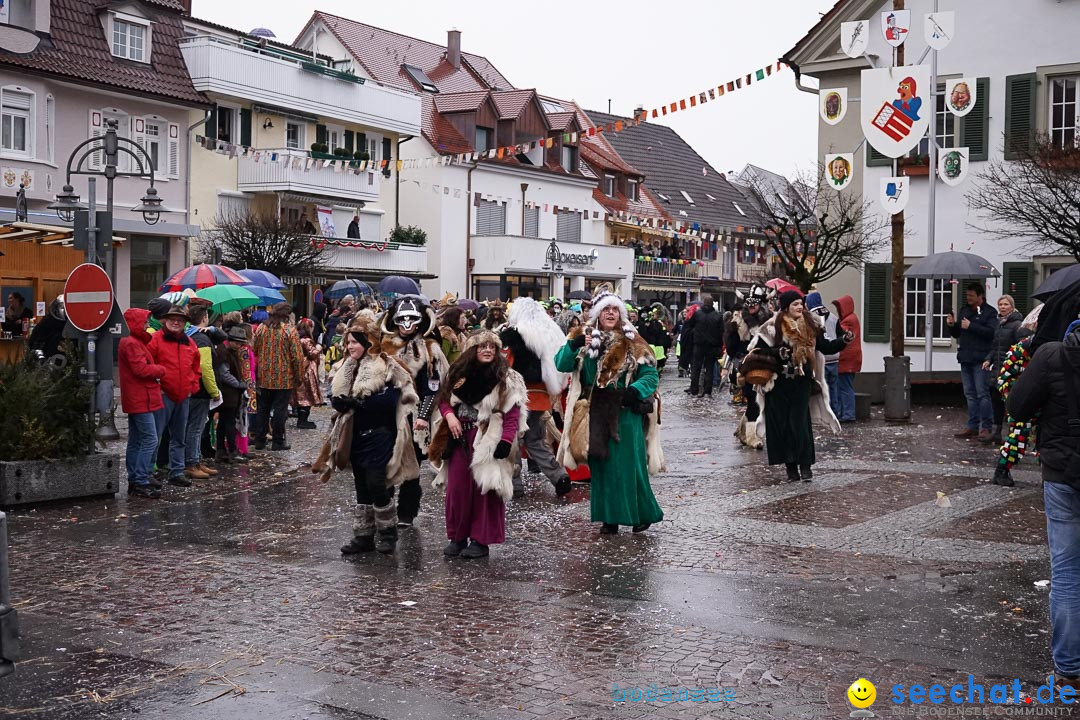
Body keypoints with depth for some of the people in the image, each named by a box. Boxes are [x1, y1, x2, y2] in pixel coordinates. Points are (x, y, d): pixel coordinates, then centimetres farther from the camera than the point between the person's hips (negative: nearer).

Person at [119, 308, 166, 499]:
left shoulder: (135, 342, 19)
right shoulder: (132, 344, -14)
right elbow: (141, 369, -22)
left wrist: (155, 370, 1)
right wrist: (160, 369, -7)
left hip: (136, 400, 11)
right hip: (140, 400, -11)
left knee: (135, 441, 13)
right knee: (150, 440, -12)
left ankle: (133, 481, 18)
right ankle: (140, 482, -13)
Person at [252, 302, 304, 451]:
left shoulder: (261, 328, 2)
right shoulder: (290, 331, -11)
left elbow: (254, 351, 8)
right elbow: (297, 357, -13)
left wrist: (257, 373, 18)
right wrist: (299, 377, -2)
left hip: (264, 378, 4)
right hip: (284, 379, -4)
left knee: (263, 409, 13)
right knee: (280, 410, 3)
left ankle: (259, 440, 17)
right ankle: (278, 442, 7)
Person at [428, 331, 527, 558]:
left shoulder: (506, 378, -3)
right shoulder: (459, 372, 11)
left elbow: (512, 414, -9)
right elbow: (444, 399, 17)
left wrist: (506, 441, -19)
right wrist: (449, 415, -4)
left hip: (488, 441, -4)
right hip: (460, 439, 5)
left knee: (484, 489, -3)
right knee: (456, 488, 6)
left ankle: (481, 540, 6)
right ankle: (457, 537, 17)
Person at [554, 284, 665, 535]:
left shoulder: (632, 343, -1)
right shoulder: (584, 339, 6)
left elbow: (651, 375, -2)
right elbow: (561, 365, -2)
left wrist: (634, 391, -21)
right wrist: (573, 346, -20)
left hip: (625, 413, -3)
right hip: (595, 415, 3)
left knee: (628, 465, 0)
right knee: (601, 466, 8)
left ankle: (643, 514, 17)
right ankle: (609, 518, 18)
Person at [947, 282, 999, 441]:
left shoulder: (990, 312, -3)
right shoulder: (964, 310, 18)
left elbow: (991, 332, -18)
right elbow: (957, 334, 23)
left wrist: (971, 326, -18)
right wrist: (952, 325, 3)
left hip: (980, 359, -7)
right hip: (965, 358, 7)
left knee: (982, 393, -7)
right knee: (970, 394, 9)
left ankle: (986, 427, -3)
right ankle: (972, 426, 14)